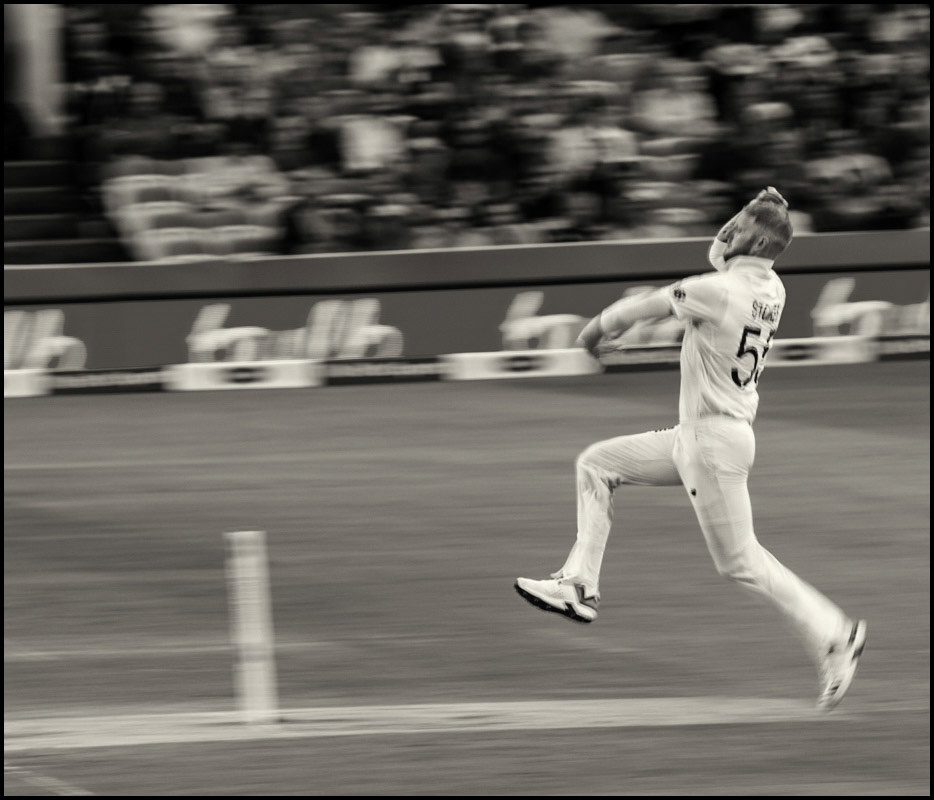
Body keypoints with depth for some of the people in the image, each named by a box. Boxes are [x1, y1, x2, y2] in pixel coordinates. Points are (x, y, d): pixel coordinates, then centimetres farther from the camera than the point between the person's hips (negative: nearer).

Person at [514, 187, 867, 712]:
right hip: (695, 436, 10)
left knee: (740, 560, -5)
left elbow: (643, 307, -8)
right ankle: (581, 585, 14)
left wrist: (598, 328, 11)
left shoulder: (720, 290, -21)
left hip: (715, 441, -10)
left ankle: (832, 633, 0)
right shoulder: (771, 290, 4)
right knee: (598, 463, 14)